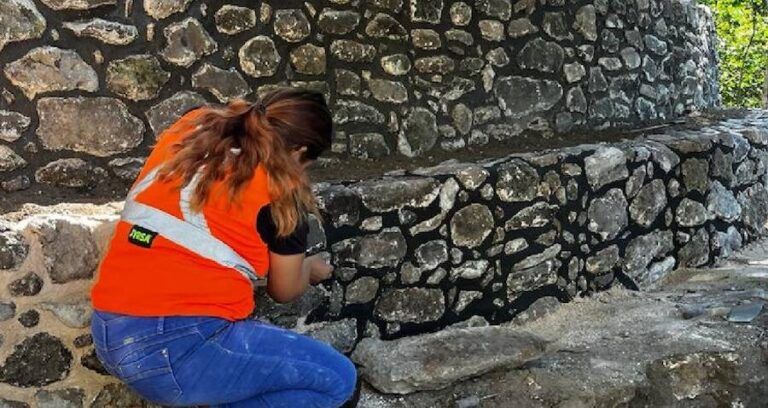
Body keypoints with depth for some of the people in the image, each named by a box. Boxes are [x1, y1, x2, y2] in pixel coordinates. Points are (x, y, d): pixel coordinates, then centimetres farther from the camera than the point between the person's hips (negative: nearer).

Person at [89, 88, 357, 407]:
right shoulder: (281, 190, -5)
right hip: (178, 350, -8)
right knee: (337, 379, 0)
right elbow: (285, 291, 10)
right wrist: (310, 268, 31)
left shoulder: (190, 129, 10)